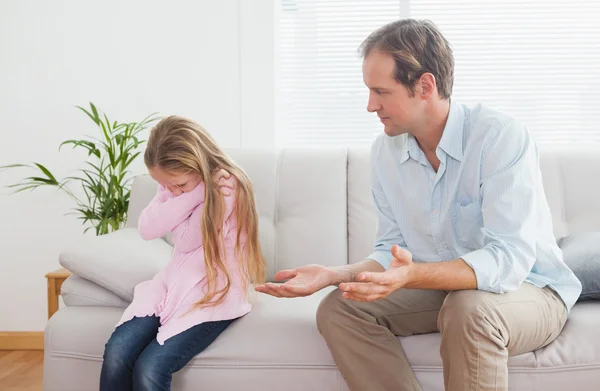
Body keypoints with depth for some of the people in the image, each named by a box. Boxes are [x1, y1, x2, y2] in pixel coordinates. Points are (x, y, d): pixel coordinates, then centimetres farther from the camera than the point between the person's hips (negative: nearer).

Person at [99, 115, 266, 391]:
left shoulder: (229, 187, -16)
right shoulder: (176, 181, 4)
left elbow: (186, 240, -16)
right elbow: (147, 228, -8)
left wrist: (201, 190, -16)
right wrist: (192, 194, -17)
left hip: (214, 294, -6)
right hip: (173, 283, 6)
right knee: (116, 354, -20)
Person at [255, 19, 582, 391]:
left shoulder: (502, 137, -23)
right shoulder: (385, 151, -3)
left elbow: (508, 259, -31)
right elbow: (392, 250, 2)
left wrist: (413, 276, -45)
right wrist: (334, 275, -17)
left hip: (529, 288, -5)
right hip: (444, 288, 6)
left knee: (469, 309, -38)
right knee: (337, 309, -12)